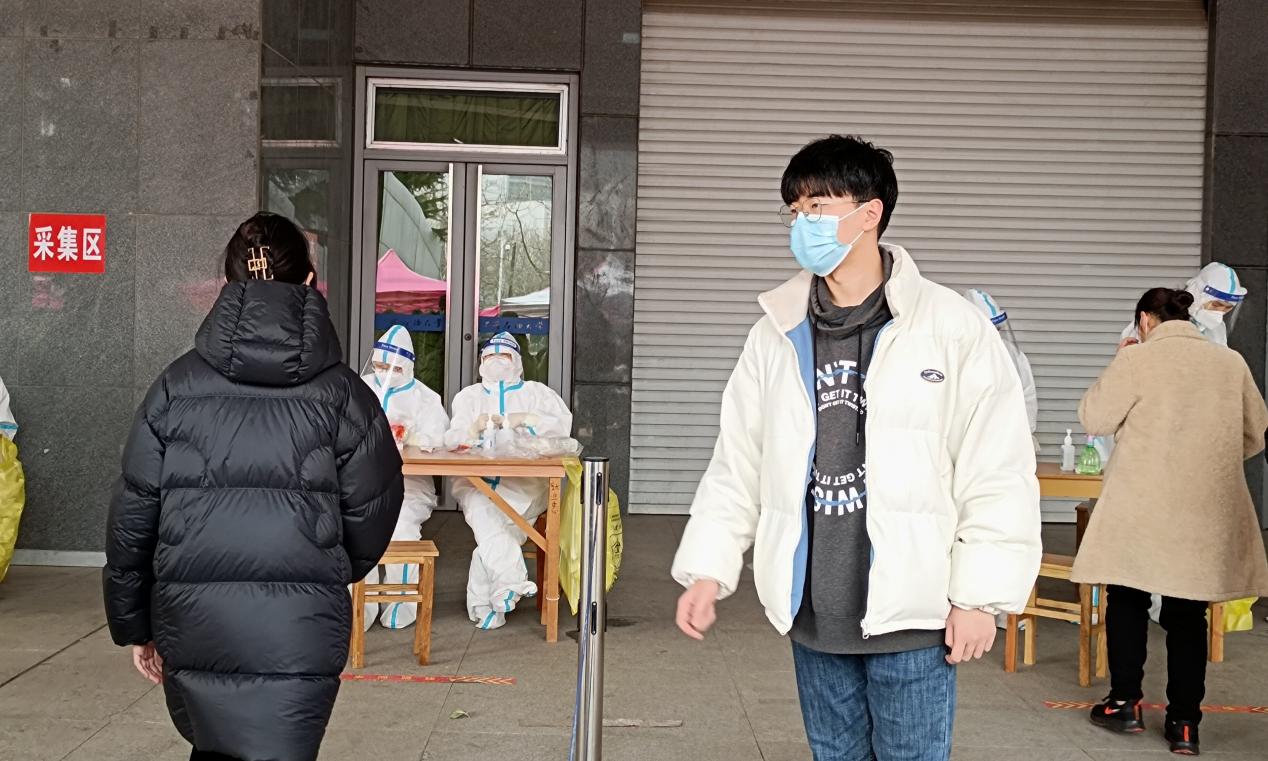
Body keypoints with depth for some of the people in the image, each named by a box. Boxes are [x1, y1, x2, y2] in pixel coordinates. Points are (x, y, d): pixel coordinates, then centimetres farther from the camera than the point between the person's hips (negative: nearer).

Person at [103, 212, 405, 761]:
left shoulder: (176, 386, 2)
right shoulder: (342, 394, -2)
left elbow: (132, 515, 4)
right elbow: (371, 515, 2)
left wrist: (133, 626, 15)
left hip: (191, 621, 3)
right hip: (299, 630, -2)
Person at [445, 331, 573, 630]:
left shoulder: (536, 393, 19)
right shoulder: (469, 396, 26)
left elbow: (563, 425, 2)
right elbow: (451, 440, 11)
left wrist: (525, 419, -10)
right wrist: (474, 429, -10)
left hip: (523, 484, -1)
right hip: (476, 480, 1)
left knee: (487, 531, -29)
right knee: (481, 513, -35)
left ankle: (482, 604, -22)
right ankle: (510, 582, -43)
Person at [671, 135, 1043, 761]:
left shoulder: (952, 327, -7)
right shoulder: (777, 335, 6)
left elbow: (998, 472, -7)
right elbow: (736, 467, 10)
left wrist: (979, 596, -9)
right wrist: (708, 570, 3)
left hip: (910, 614, -4)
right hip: (812, 615, 4)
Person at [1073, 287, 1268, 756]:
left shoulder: (1137, 360, -10)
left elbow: (1095, 418, -2)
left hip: (1141, 509, -3)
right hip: (1206, 512, 3)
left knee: (1128, 599, 15)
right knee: (1188, 613, 10)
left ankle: (1125, 703, 20)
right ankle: (1184, 723, 12)